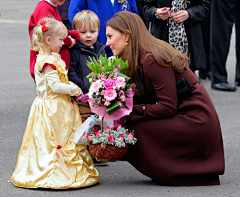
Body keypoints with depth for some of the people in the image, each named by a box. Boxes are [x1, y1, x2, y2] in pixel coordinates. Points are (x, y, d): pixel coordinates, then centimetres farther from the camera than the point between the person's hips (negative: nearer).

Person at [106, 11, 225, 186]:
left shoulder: (152, 59, -18)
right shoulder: (138, 60, 11)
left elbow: (168, 107, -20)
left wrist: (130, 112, -16)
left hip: (195, 121, -9)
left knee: (134, 129, -13)